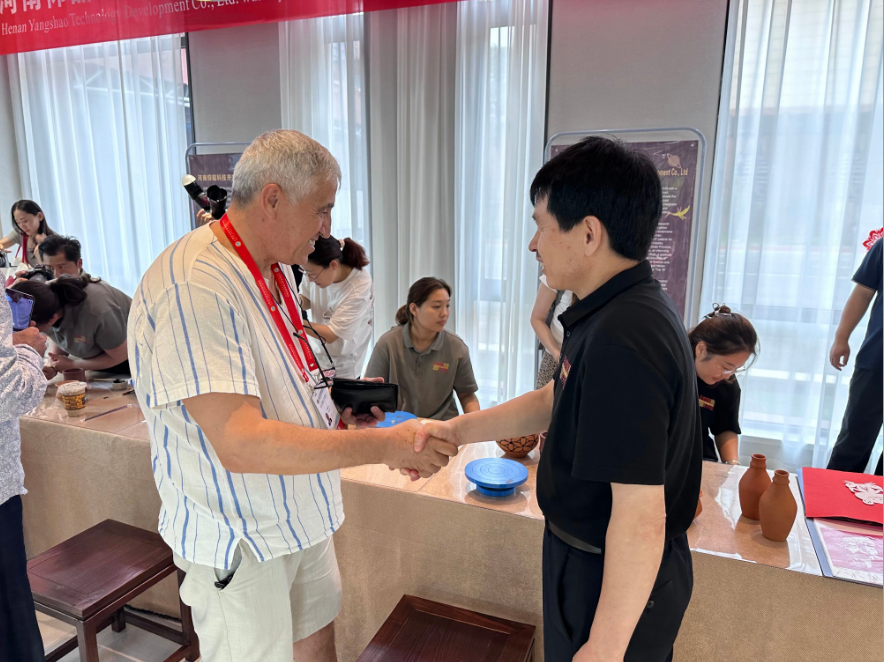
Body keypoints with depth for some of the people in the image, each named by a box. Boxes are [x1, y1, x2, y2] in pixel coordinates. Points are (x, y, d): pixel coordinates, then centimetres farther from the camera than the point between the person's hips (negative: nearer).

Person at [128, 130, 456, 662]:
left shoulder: (275, 270, 5)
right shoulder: (193, 284, -27)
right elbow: (240, 444, -33)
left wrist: (337, 411, -3)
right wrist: (385, 445, -29)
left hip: (299, 514, 8)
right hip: (239, 538, -8)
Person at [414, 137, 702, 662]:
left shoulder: (622, 338, -32)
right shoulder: (635, 310, 2)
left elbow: (641, 519, -31)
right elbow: (556, 401, 10)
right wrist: (459, 429, 3)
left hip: (617, 584, -9)